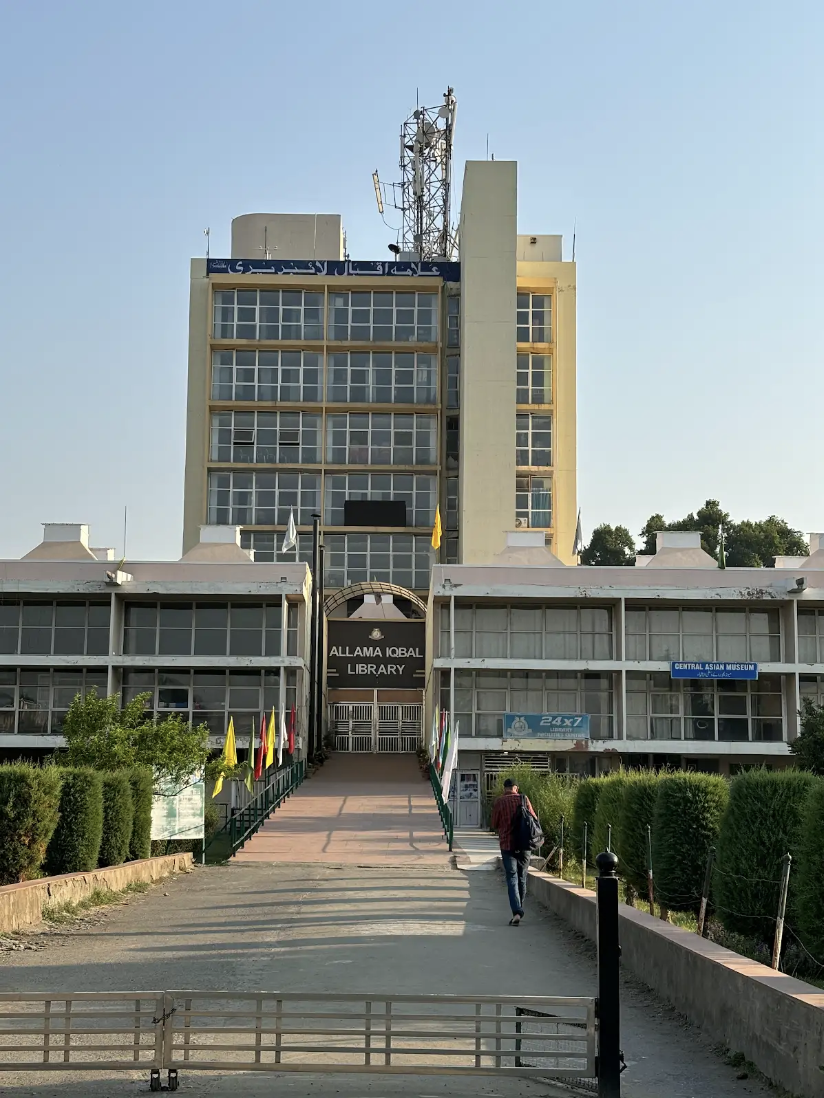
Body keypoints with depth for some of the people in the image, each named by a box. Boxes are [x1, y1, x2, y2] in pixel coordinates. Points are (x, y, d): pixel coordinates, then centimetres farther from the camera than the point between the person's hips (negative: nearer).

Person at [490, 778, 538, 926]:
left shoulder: (499, 802, -4)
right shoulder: (524, 799, 0)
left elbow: (494, 825, 1)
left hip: (507, 844, -2)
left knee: (512, 878, -4)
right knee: (522, 878, 15)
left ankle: (516, 913, -17)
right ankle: (519, 910, 24)